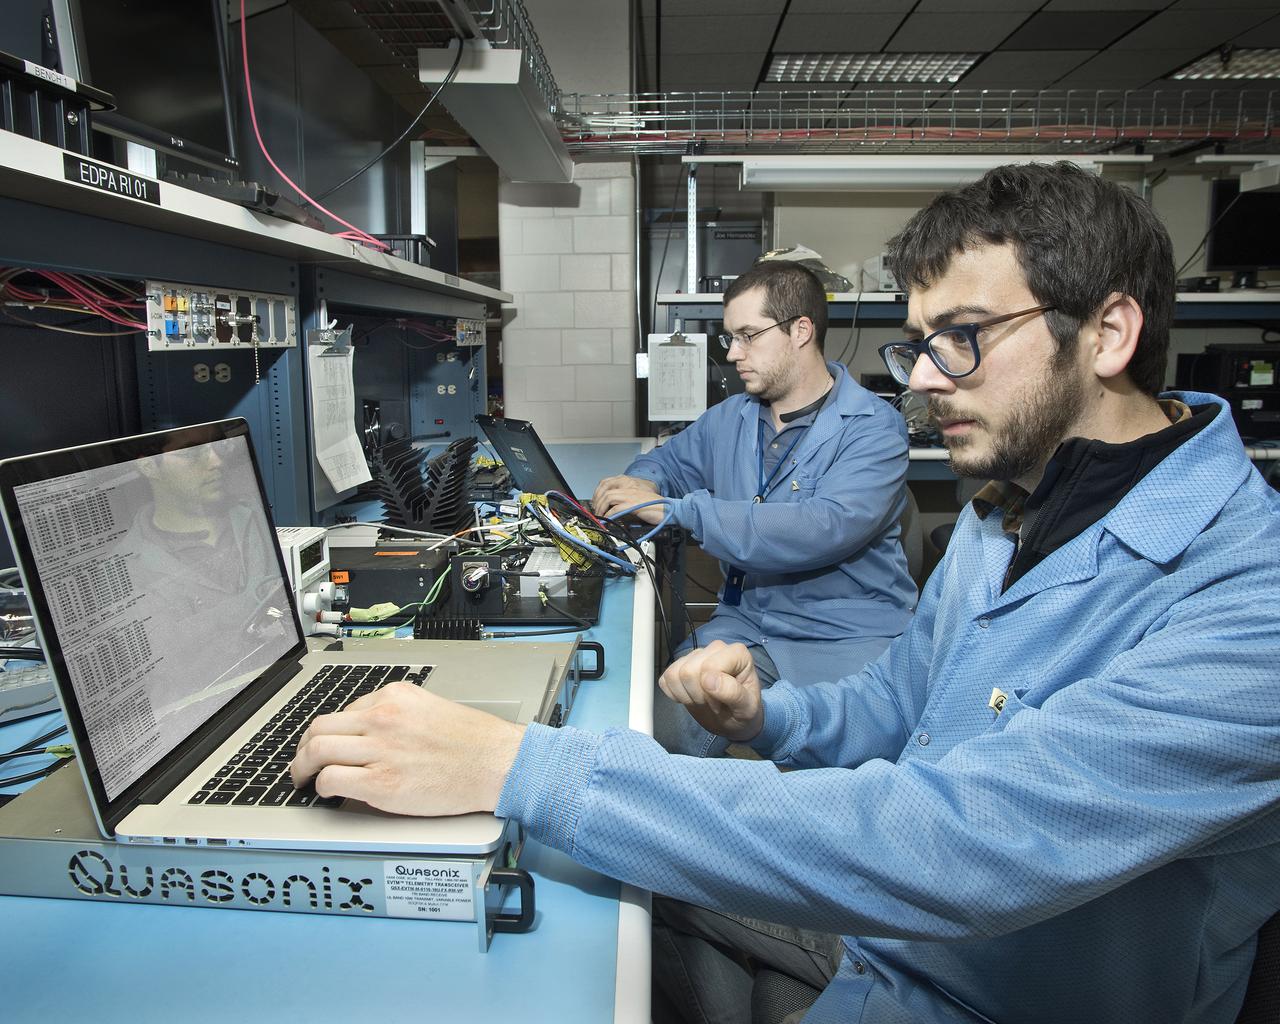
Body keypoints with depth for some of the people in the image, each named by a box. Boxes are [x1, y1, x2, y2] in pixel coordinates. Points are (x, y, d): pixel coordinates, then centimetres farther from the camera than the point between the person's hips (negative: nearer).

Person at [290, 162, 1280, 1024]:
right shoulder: (1004, 511, 1)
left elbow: (958, 843, -41)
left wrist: (519, 766, -42)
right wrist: (770, 719, -13)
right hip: (891, 911, 7)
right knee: (654, 875, 10)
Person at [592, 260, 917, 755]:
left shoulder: (873, 428, -9)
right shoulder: (729, 419, 12)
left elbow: (823, 530, -24)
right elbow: (665, 461, 29)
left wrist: (674, 510, -23)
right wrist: (641, 486, 1)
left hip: (848, 640, -4)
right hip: (744, 624, 5)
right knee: (662, 729, -18)